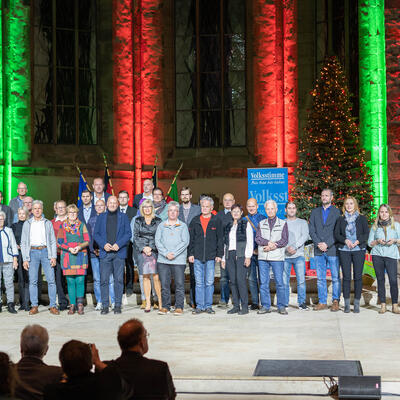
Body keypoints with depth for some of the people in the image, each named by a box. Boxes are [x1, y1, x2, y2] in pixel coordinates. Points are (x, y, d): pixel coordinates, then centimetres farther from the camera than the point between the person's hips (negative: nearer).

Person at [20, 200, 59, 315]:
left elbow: (53, 241, 9)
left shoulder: (48, 223, 12)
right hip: (32, 252, 0)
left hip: (45, 251, 0)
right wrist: (25, 259, 0)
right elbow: (23, 242, 10)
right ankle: (34, 306, 3)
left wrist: (53, 257, -2)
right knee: (32, 280, -3)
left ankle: (53, 306, -3)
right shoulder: (27, 223, 12)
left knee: (51, 279, -7)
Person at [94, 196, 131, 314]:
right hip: (105, 252, 1)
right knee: (104, 280, -2)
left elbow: (128, 233, 3)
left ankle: (118, 305, 6)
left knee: (119, 280, -1)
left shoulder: (123, 217, 9)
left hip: (119, 252, -1)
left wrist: (118, 244, -10)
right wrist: (104, 244, -8)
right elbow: (95, 234, 8)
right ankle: (105, 306, 4)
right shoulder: (101, 217, 12)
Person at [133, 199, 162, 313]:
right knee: (146, 277, 2)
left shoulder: (158, 221, 7)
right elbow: (135, 237, 7)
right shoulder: (138, 221, 11)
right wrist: (143, 248, -5)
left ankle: (160, 303, -1)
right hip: (142, 251, 1)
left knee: (156, 277, -7)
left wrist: (151, 248, -7)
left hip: (155, 251, -1)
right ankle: (148, 304, 5)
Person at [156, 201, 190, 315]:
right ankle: (165, 306, 10)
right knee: (164, 284, 2)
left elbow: (185, 242, -1)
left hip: (179, 260, -1)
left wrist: (174, 253, -11)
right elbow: (157, 241, 4)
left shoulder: (183, 226, 8)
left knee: (179, 284, -2)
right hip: (163, 260, 2)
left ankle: (179, 307, 4)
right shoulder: (161, 226, 13)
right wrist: (166, 253, -10)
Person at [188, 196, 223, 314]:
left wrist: (219, 254, -1)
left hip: (211, 257, -1)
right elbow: (190, 238, 10)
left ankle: (208, 306, 10)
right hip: (197, 257, 1)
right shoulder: (195, 221, 8)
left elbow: (220, 239, 5)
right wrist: (190, 253, 3)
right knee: (199, 282, 3)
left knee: (209, 282, 2)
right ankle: (199, 306, 9)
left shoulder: (216, 221, 4)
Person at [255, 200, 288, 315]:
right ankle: (265, 306, 8)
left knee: (279, 282, -5)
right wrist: (268, 242, -14)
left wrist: (273, 246, -11)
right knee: (263, 282, 1)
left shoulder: (283, 223, 9)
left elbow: (284, 240, 0)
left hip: (277, 257, -2)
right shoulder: (261, 224, 15)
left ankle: (281, 306, 2)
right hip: (263, 257, 2)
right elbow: (257, 238, 3)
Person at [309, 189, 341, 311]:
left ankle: (335, 301, 6)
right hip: (319, 250, 3)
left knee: (335, 277, -1)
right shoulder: (315, 212, 14)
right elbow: (311, 230, 7)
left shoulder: (337, 212, 3)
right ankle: (322, 302, 11)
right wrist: (318, 244, -7)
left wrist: (327, 244, -12)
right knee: (320, 278, 5)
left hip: (332, 249, -3)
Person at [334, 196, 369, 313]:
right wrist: (345, 240, -13)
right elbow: (336, 234, 5)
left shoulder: (362, 219, 8)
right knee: (346, 276, -1)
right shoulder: (340, 219, 10)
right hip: (344, 250, 0)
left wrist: (358, 241, -13)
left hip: (359, 249, 0)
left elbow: (366, 233, 3)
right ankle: (346, 304, 4)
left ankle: (357, 304, 4)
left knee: (358, 276, -2)